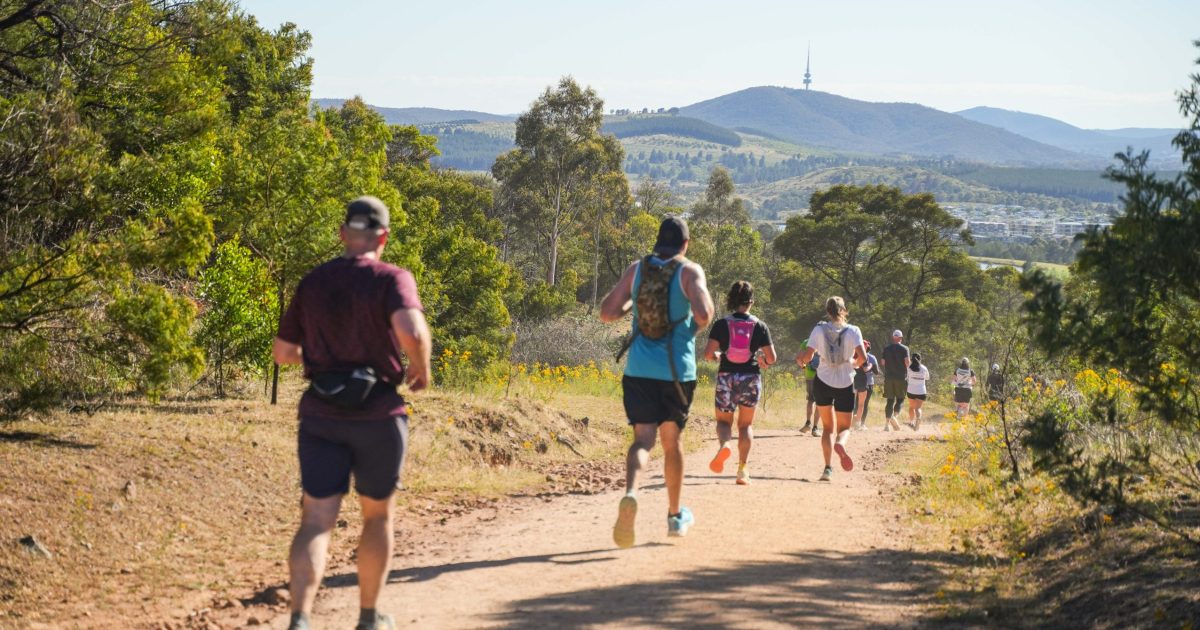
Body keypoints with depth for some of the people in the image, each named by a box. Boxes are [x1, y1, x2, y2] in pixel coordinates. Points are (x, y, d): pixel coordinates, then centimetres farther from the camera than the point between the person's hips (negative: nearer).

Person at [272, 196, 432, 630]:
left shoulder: (312, 283, 6)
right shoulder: (391, 279, -8)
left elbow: (282, 352, 10)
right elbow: (411, 331, -27)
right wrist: (421, 368, -8)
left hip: (320, 415, 3)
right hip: (379, 415, -2)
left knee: (316, 520, -2)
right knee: (378, 515, 17)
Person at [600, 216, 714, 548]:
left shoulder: (636, 269, 5)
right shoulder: (690, 271, -4)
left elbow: (607, 313, 4)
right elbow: (703, 315, -18)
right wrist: (705, 297, 4)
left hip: (639, 369, 1)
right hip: (677, 371, -1)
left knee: (643, 438, -2)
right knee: (672, 440, 16)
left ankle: (631, 492, -34)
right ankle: (675, 515, 29)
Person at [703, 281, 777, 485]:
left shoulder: (721, 324, -3)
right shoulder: (759, 326, -2)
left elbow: (708, 353, -9)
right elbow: (771, 357, -1)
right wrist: (762, 361, 21)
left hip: (726, 377, 0)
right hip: (750, 377, 1)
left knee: (723, 420, 13)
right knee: (746, 424, 13)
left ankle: (723, 445, -21)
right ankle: (742, 470, 5)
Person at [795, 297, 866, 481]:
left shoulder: (819, 330, -6)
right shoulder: (853, 331, -7)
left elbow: (807, 356, -9)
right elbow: (862, 358, -16)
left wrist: (800, 360, 13)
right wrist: (854, 364, 6)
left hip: (823, 383, 1)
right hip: (845, 384, -1)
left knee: (828, 427, 15)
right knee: (844, 428, 13)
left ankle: (828, 467, 0)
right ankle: (840, 444, -24)